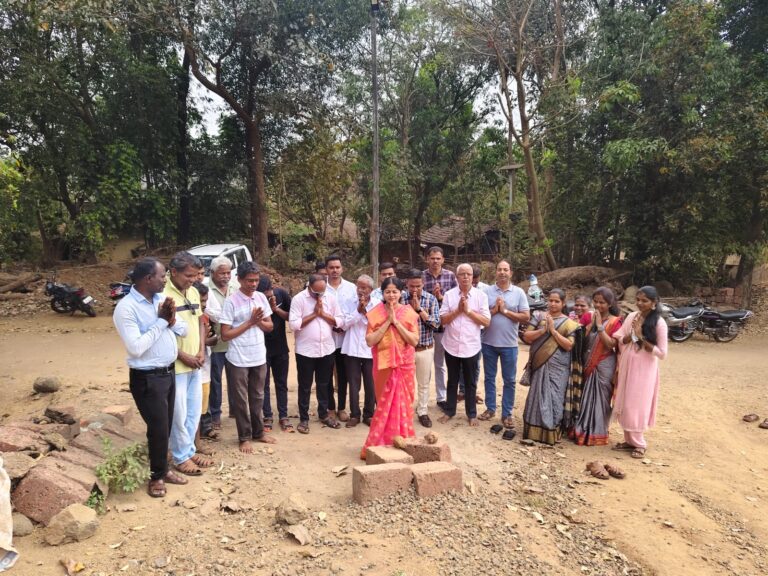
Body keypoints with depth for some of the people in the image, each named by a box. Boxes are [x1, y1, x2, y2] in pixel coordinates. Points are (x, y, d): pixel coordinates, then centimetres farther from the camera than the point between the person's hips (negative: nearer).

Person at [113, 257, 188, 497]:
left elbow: (184, 330, 8)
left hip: (168, 373, 7)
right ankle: (157, 476, 25)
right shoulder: (126, 308, -18)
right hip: (147, 378, -7)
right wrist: (161, 321, -20)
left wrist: (171, 320, -14)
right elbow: (136, 348, -25)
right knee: (158, 428, 4)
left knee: (165, 427, 17)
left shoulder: (162, 299, 4)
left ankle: (163, 468, 36)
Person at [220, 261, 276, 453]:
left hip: (259, 357, 4)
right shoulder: (231, 302, -13)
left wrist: (258, 321, -14)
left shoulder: (261, 297, 1)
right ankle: (245, 437, 22)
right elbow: (225, 335, -14)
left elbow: (270, 326, 7)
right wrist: (250, 322, -18)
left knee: (257, 397, 17)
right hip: (238, 360, -4)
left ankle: (258, 432, 32)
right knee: (241, 400, 8)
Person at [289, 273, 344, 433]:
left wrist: (323, 313, -12)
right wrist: (314, 314, -17)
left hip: (327, 349, 4)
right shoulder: (298, 299, -11)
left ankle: (323, 414, 32)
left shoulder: (330, 298, 1)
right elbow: (293, 324, -18)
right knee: (305, 387, 8)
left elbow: (339, 321, 0)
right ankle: (304, 418, 20)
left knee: (324, 384, 17)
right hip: (305, 351, -3)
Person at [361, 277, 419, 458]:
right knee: (385, 404, 7)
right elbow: (370, 341, -11)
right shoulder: (375, 313, -3)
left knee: (403, 403, 8)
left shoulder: (409, 313, -2)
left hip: (404, 365, 1)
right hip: (384, 365, -1)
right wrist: (387, 322, -17)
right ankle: (381, 443, 21)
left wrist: (397, 322, -16)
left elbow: (414, 341, -9)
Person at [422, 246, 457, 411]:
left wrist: (441, 297, -17)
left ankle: (441, 397, 28)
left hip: (443, 324, 2)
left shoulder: (450, 275, -1)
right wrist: (432, 296, -20)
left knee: (440, 363, 16)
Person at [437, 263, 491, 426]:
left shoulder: (481, 295, -4)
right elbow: (443, 320, -4)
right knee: (452, 381, 16)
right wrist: (458, 310, -16)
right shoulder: (449, 295, -2)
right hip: (451, 345, 1)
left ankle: (472, 414, 26)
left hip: (471, 347, -1)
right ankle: (449, 411, 30)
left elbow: (486, 322, -9)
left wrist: (468, 310, -15)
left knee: (471, 383, 12)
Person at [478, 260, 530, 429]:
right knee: (489, 377, 13)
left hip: (509, 344, -1)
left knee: (509, 380, 7)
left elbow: (526, 317, -6)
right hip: (489, 342, 1)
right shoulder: (487, 291, -1)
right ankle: (490, 409, 28)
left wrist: (505, 311, -13)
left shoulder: (519, 292, -2)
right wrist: (494, 309, -16)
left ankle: (507, 414, 18)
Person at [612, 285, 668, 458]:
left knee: (637, 405, 0)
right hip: (627, 367, 5)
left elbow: (662, 353, -13)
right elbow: (619, 341, 4)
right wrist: (632, 334, -14)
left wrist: (641, 337, -18)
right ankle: (630, 440, 25)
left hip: (643, 370, -5)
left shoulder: (659, 323, -11)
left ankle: (639, 443, 17)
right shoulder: (631, 316, 4)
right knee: (625, 404, 11)